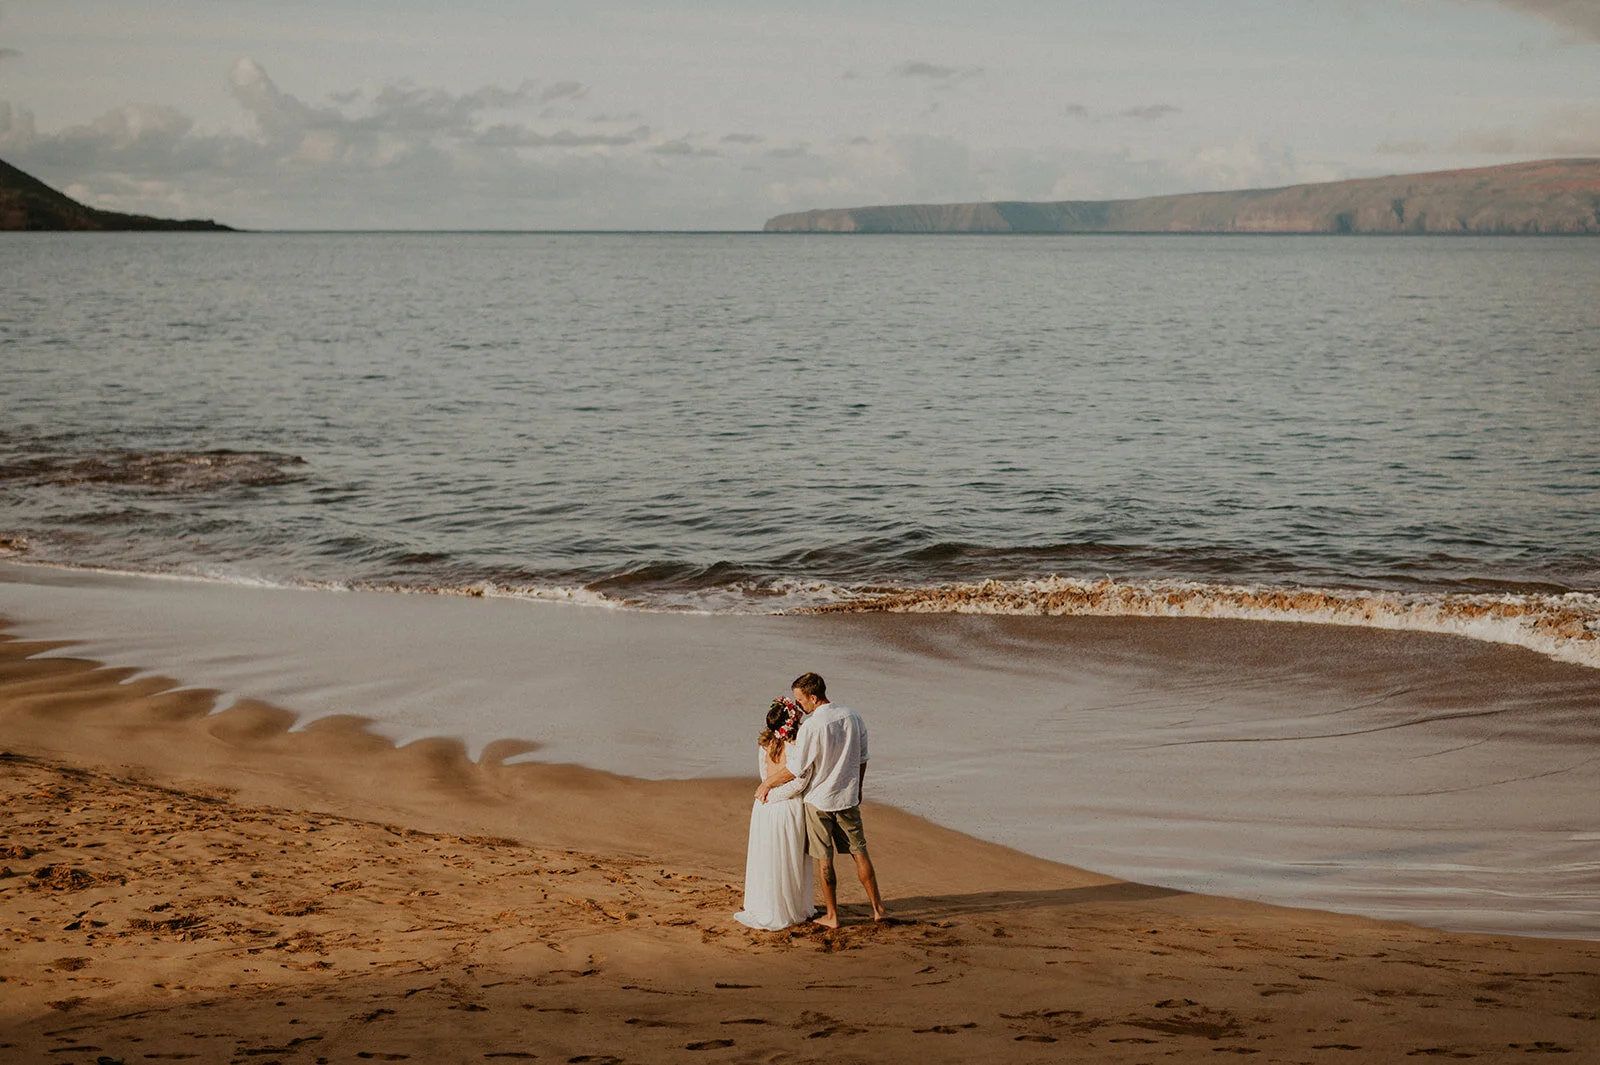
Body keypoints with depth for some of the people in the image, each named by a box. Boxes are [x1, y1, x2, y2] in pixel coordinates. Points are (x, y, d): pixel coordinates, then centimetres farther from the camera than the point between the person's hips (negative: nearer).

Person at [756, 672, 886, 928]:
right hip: (848, 797, 5)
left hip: (819, 801, -5)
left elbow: (795, 770, -15)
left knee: (824, 859, 6)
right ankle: (877, 908, 14)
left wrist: (767, 783, 0)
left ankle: (832, 916, 13)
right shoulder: (853, 717, -2)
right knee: (860, 852, 13)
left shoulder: (811, 727, -21)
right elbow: (862, 758, 9)